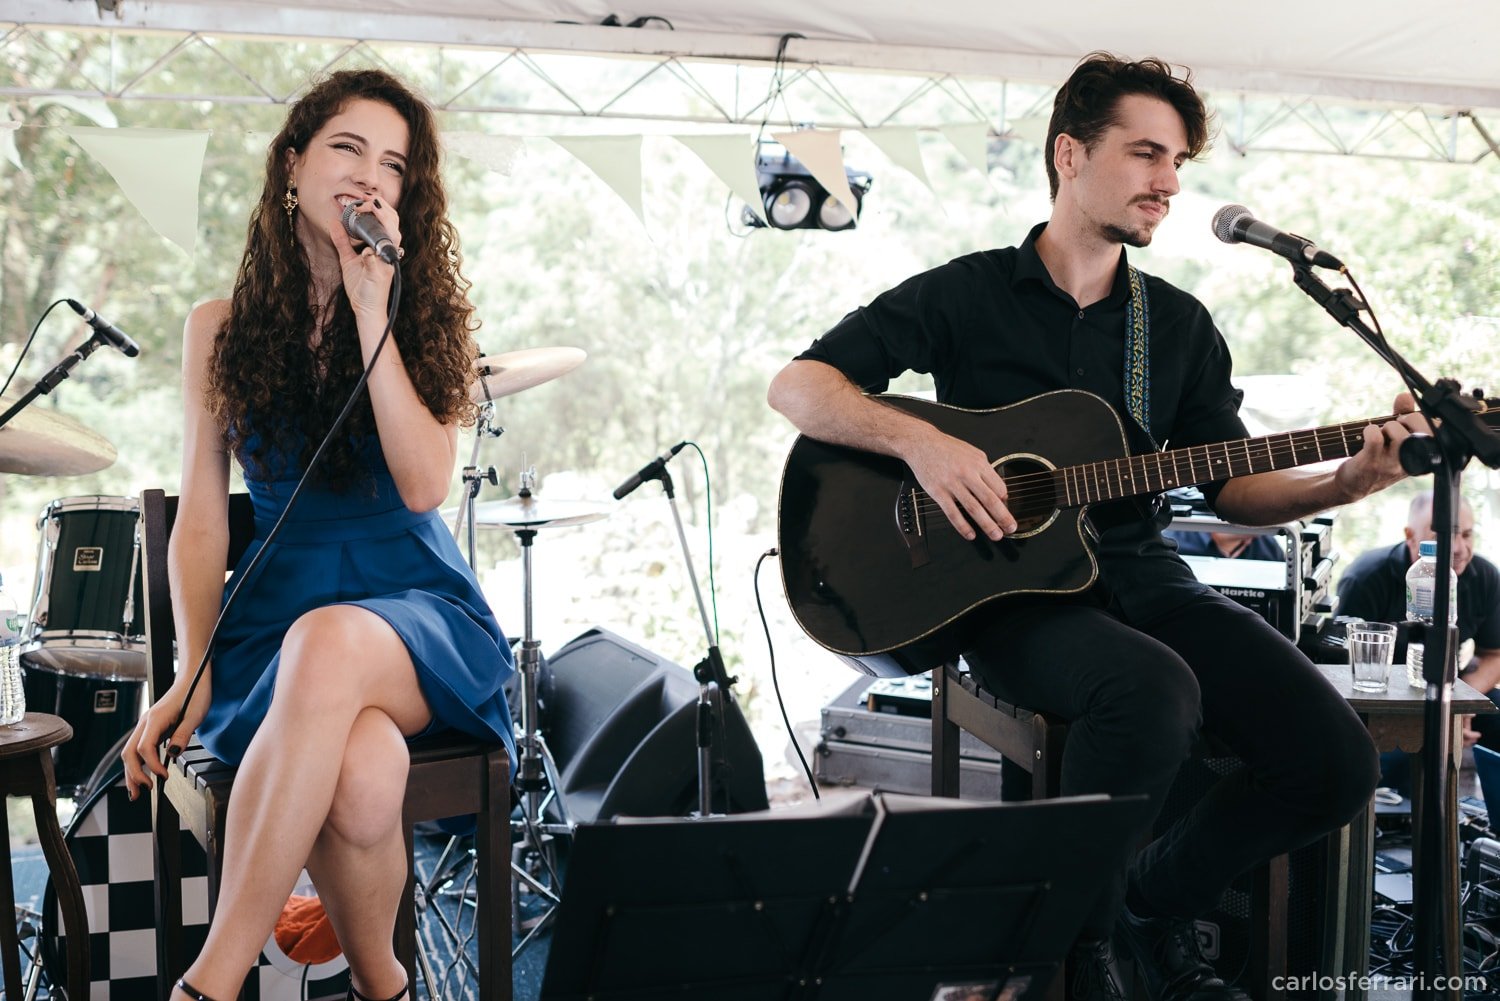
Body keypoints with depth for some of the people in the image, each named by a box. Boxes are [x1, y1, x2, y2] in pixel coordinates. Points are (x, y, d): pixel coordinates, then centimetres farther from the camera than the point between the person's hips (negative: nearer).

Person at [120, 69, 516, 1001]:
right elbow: (202, 517, 5)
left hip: (417, 604, 0)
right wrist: (192, 675, -8)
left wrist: (372, 311, -12)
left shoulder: (427, 317, 6)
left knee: (329, 645, -39)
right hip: (278, 607, 0)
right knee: (362, 777, -35)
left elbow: (424, 486, -10)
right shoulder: (221, 329, 8)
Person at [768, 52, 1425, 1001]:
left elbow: (1234, 486, 12)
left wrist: (1345, 482, -8)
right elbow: (797, 384, -3)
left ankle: (1159, 899, 12)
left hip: (1141, 574, 5)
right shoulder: (967, 295, 2)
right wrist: (920, 440, -20)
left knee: (1336, 761, -15)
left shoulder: (1181, 325, 15)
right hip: (1008, 587, -5)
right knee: (1154, 689, -37)